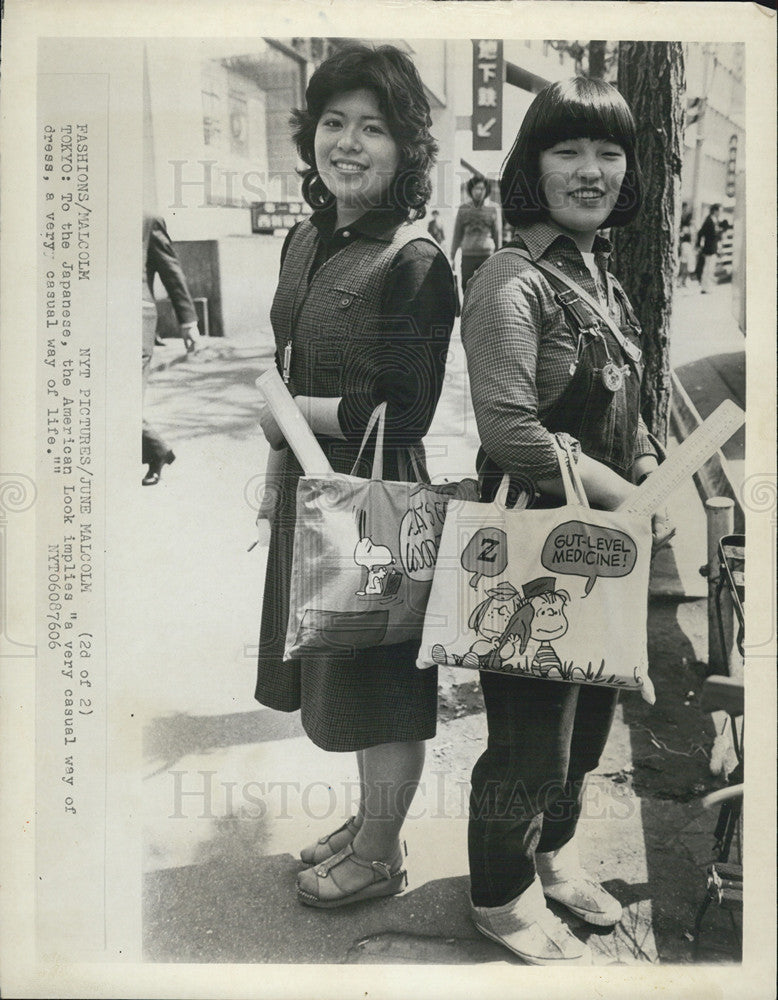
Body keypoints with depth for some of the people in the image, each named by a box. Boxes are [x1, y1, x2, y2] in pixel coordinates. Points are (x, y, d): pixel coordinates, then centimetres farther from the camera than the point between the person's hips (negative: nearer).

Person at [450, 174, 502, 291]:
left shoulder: (493, 209, 5)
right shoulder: (463, 208, 8)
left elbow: (498, 235, 10)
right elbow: (457, 234, 12)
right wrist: (452, 256, 9)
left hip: (487, 255, -1)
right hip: (467, 254, 1)